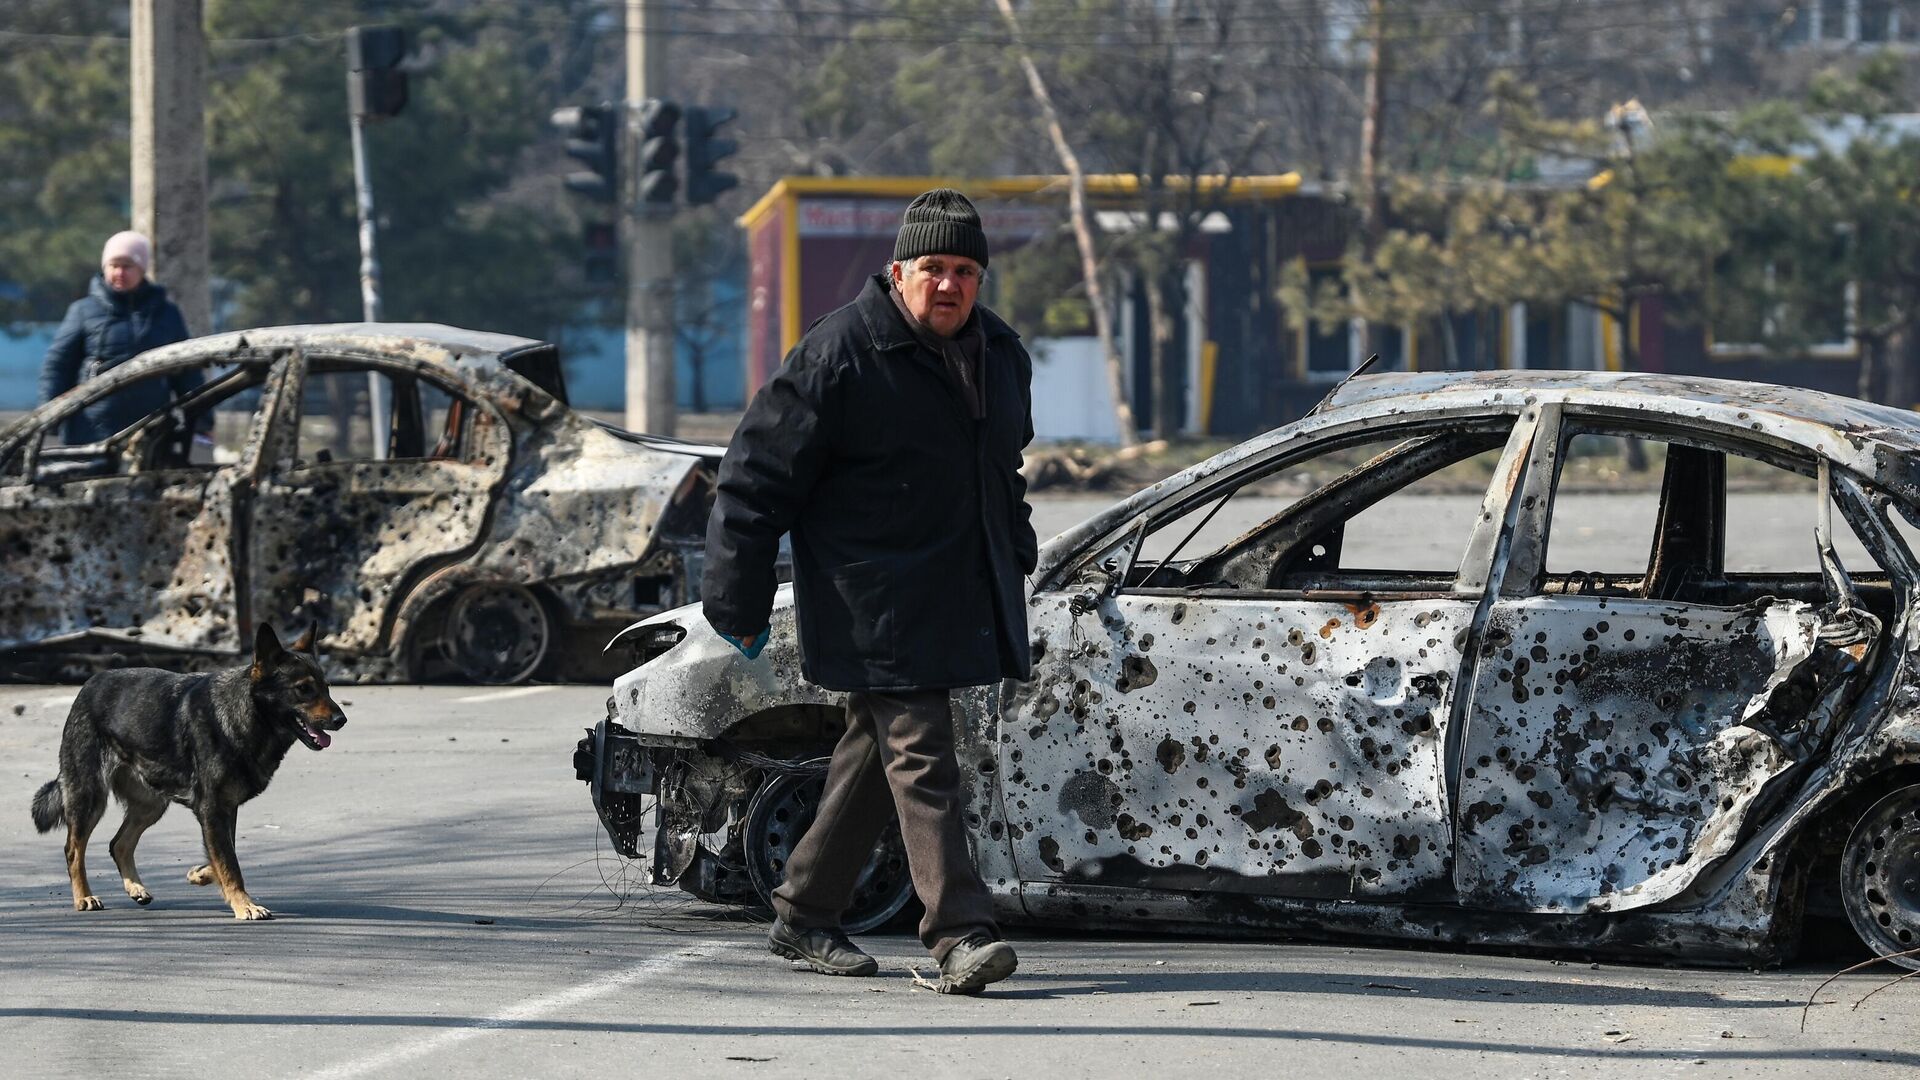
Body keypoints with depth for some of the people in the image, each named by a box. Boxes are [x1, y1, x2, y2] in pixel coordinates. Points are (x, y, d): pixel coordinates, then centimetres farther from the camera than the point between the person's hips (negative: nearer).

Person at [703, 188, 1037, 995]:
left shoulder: (1000, 355, 10)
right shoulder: (840, 357, -14)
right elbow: (755, 478, -10)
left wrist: (1016, 561, 28)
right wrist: (738, 605, -10)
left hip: (959, 607, 8)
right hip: (876, 610, -8)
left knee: (875, 754, 15)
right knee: (919, 760, -14)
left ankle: (805, 916, 25)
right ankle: (958, 935, -19)